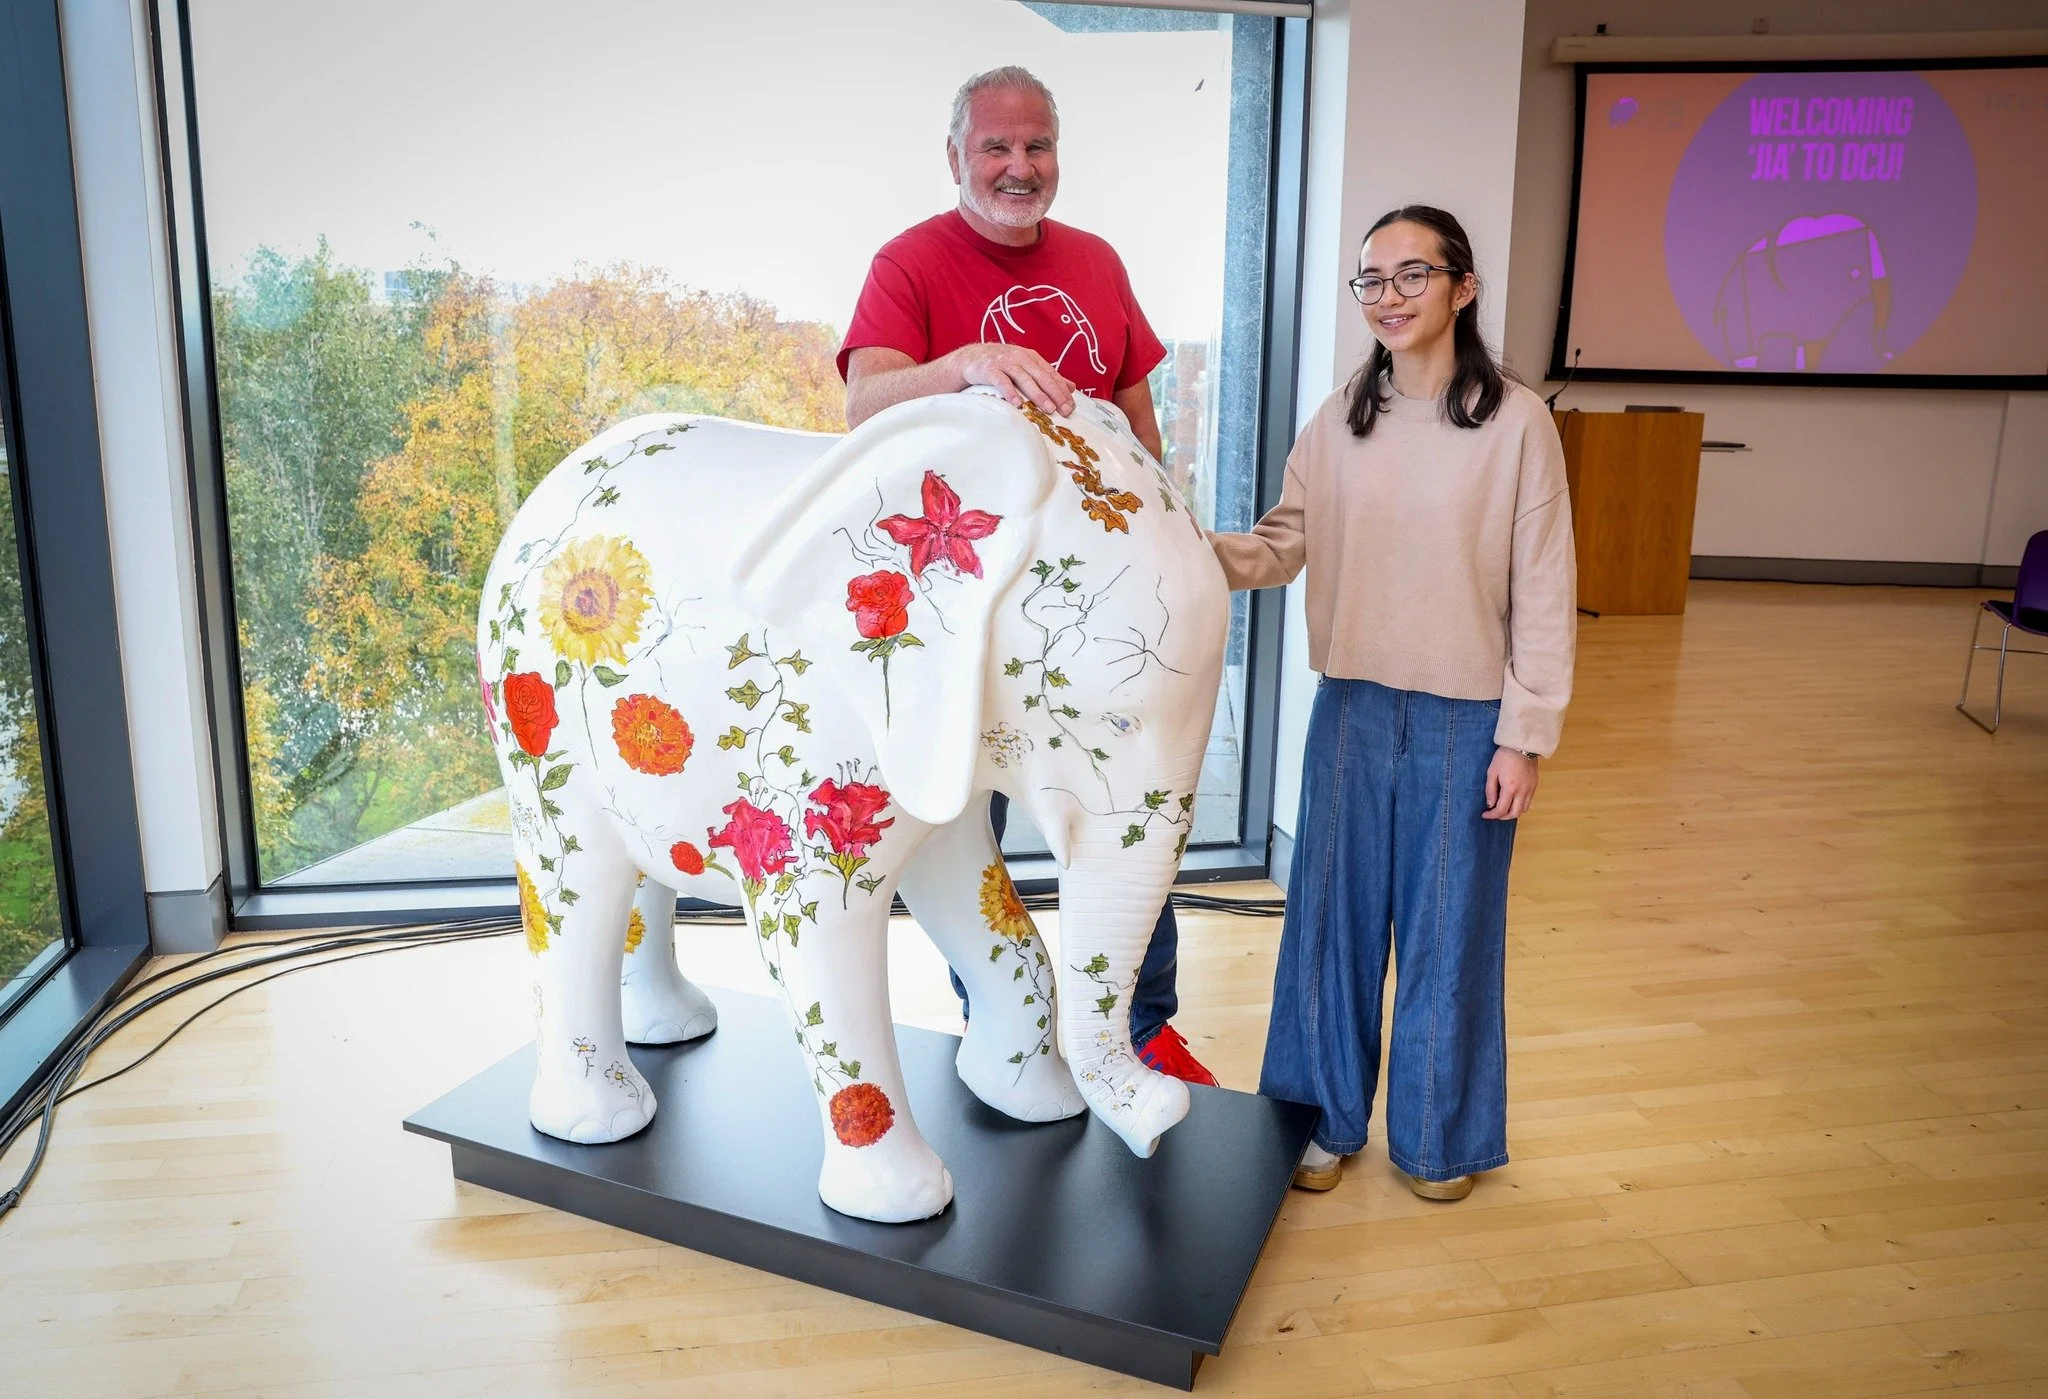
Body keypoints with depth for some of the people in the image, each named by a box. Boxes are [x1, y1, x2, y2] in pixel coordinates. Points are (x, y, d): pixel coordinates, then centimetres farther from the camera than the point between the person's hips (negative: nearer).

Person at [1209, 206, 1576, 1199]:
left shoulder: (1516, 422, -6)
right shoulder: (1338, 422, 5)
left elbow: (1543, 595, -6)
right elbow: (1280, 548, 0)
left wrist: (1524, 737, -8)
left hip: (1464, 720, -3)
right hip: (1352, 707, 3)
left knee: (1447, 926, 10)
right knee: (1333, 915, 11)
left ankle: (1438, 1136, 32)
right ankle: (1326, 1119, 32)